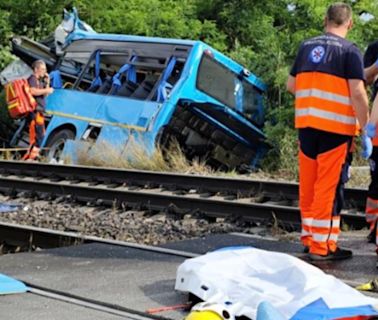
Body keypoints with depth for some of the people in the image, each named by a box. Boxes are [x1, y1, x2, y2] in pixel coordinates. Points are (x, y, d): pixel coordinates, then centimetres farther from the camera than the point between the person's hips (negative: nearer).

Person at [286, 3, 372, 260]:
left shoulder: (306, 47, 10)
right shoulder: (350, 51, -7)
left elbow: (291, 85, 16)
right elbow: (357, 93, -15)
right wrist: (365, 131, -11)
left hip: (306, 124, 6)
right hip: (336, 127, -5)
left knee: (308, 184, 14)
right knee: (329, 186, -1)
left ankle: (309, 237, 24)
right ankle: (322, 246, 1)